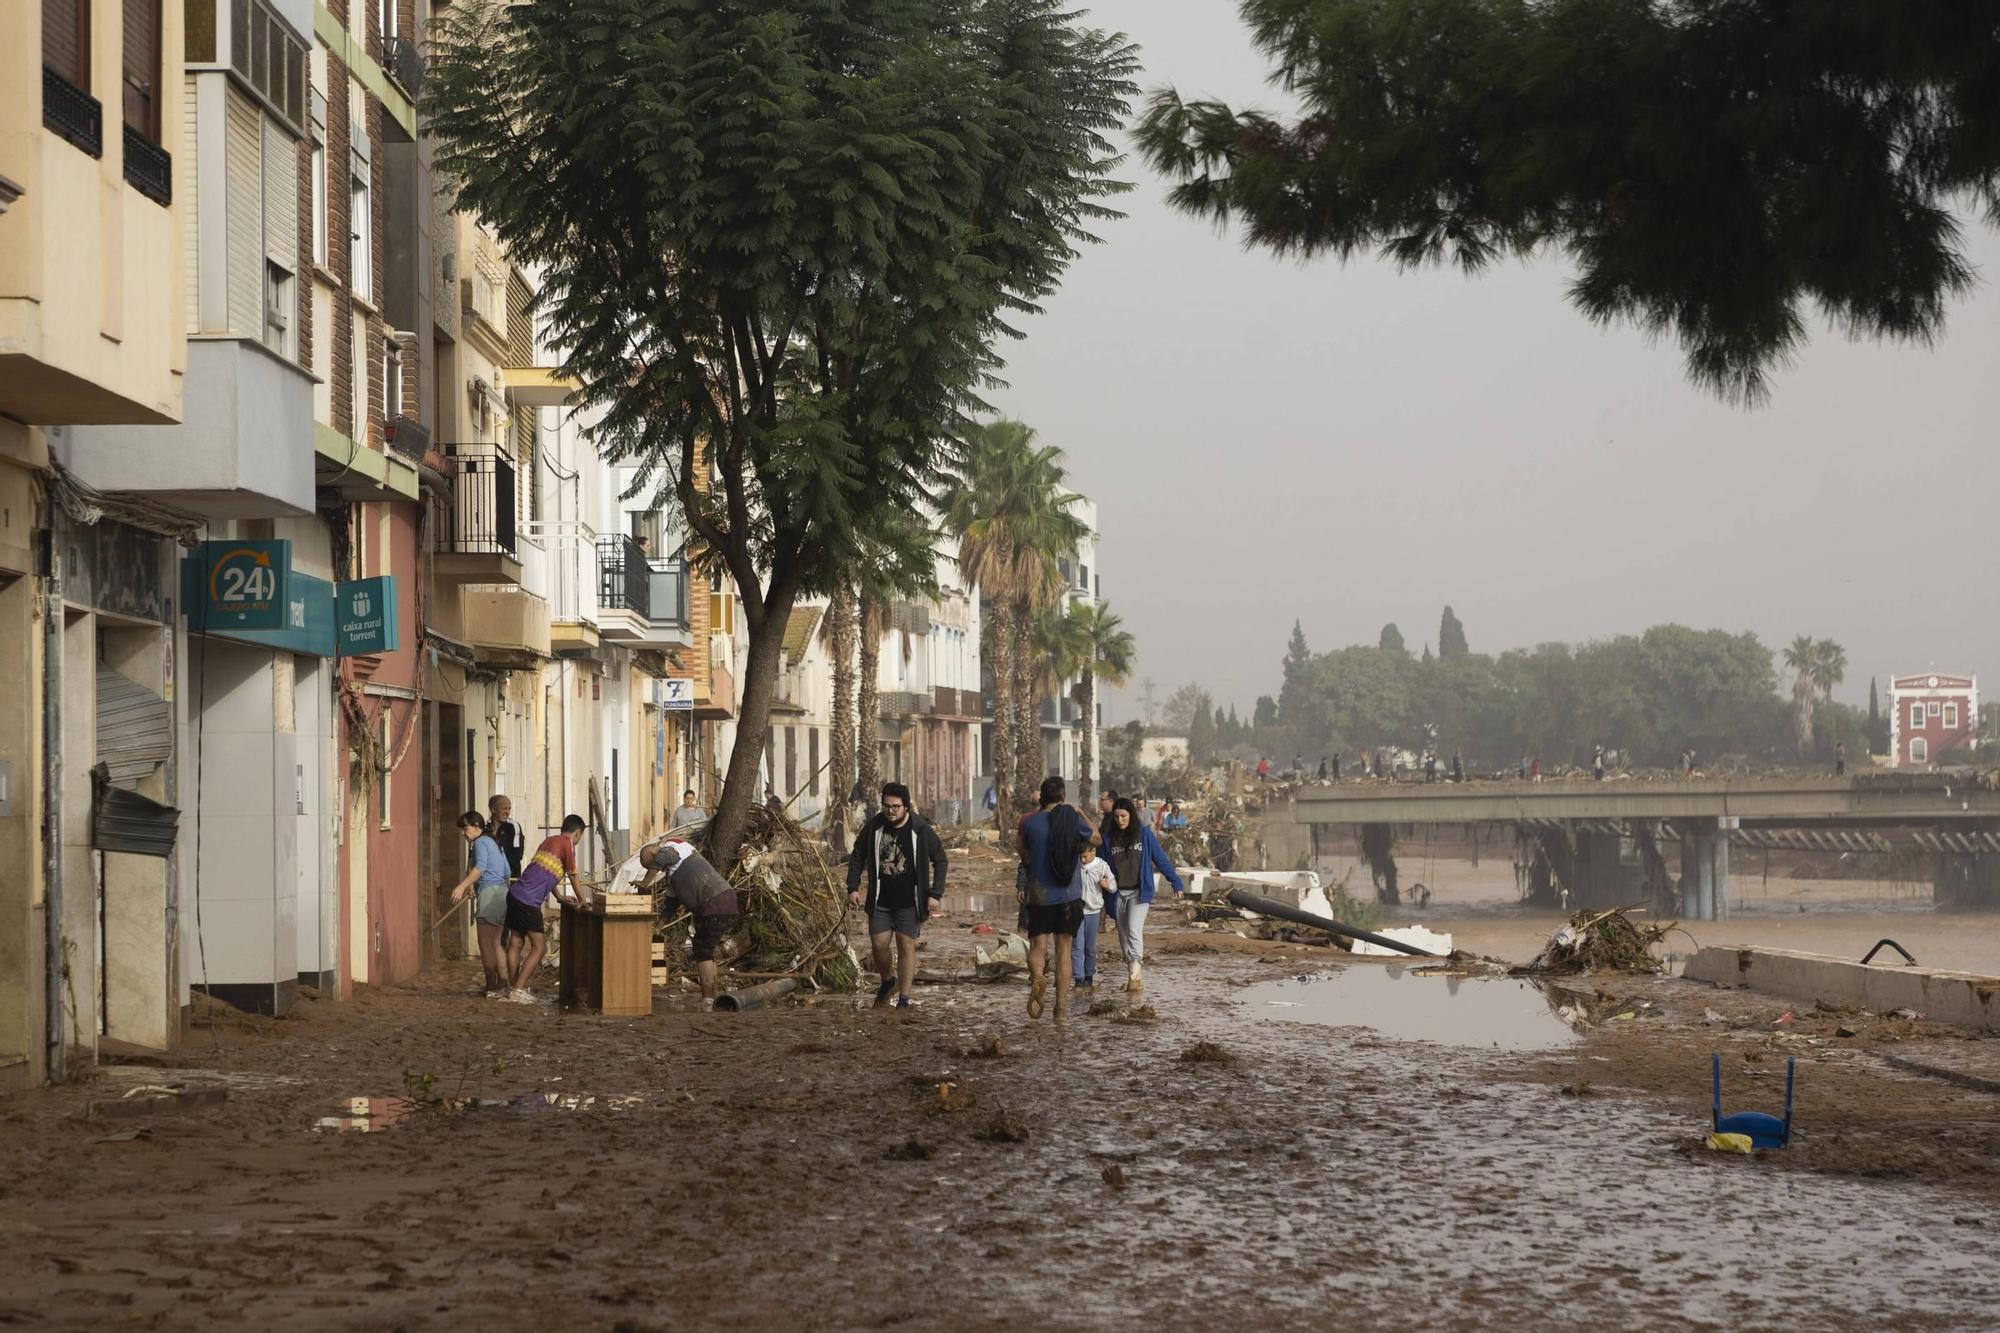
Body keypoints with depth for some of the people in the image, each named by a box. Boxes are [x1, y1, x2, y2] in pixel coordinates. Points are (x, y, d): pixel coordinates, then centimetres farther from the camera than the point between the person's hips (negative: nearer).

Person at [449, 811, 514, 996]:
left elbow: (480, 867, -25)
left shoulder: (480, 842, -6)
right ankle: (503, 984, 14)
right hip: (502, 892, 10)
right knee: (495, 944, 14)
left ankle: (492, 986, -6)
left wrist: (462, 886, -35)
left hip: (489, 893, -10)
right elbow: (506, 871, 26)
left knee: (486, 944, -5)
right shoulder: (495, 842, 21)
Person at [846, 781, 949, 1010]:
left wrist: (935, 894, -7)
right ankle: (887, 981, 31)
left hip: (909, 903, -2)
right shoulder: (873, 828, -2)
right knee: (879, 945, 3)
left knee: (907, 946, -3)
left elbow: (940, 861, 0)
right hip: (880, 901, 2)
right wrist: (853, 888, 2)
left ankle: (904, 998, 3)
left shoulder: (921, 830, -9)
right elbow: (857, 857, 11)